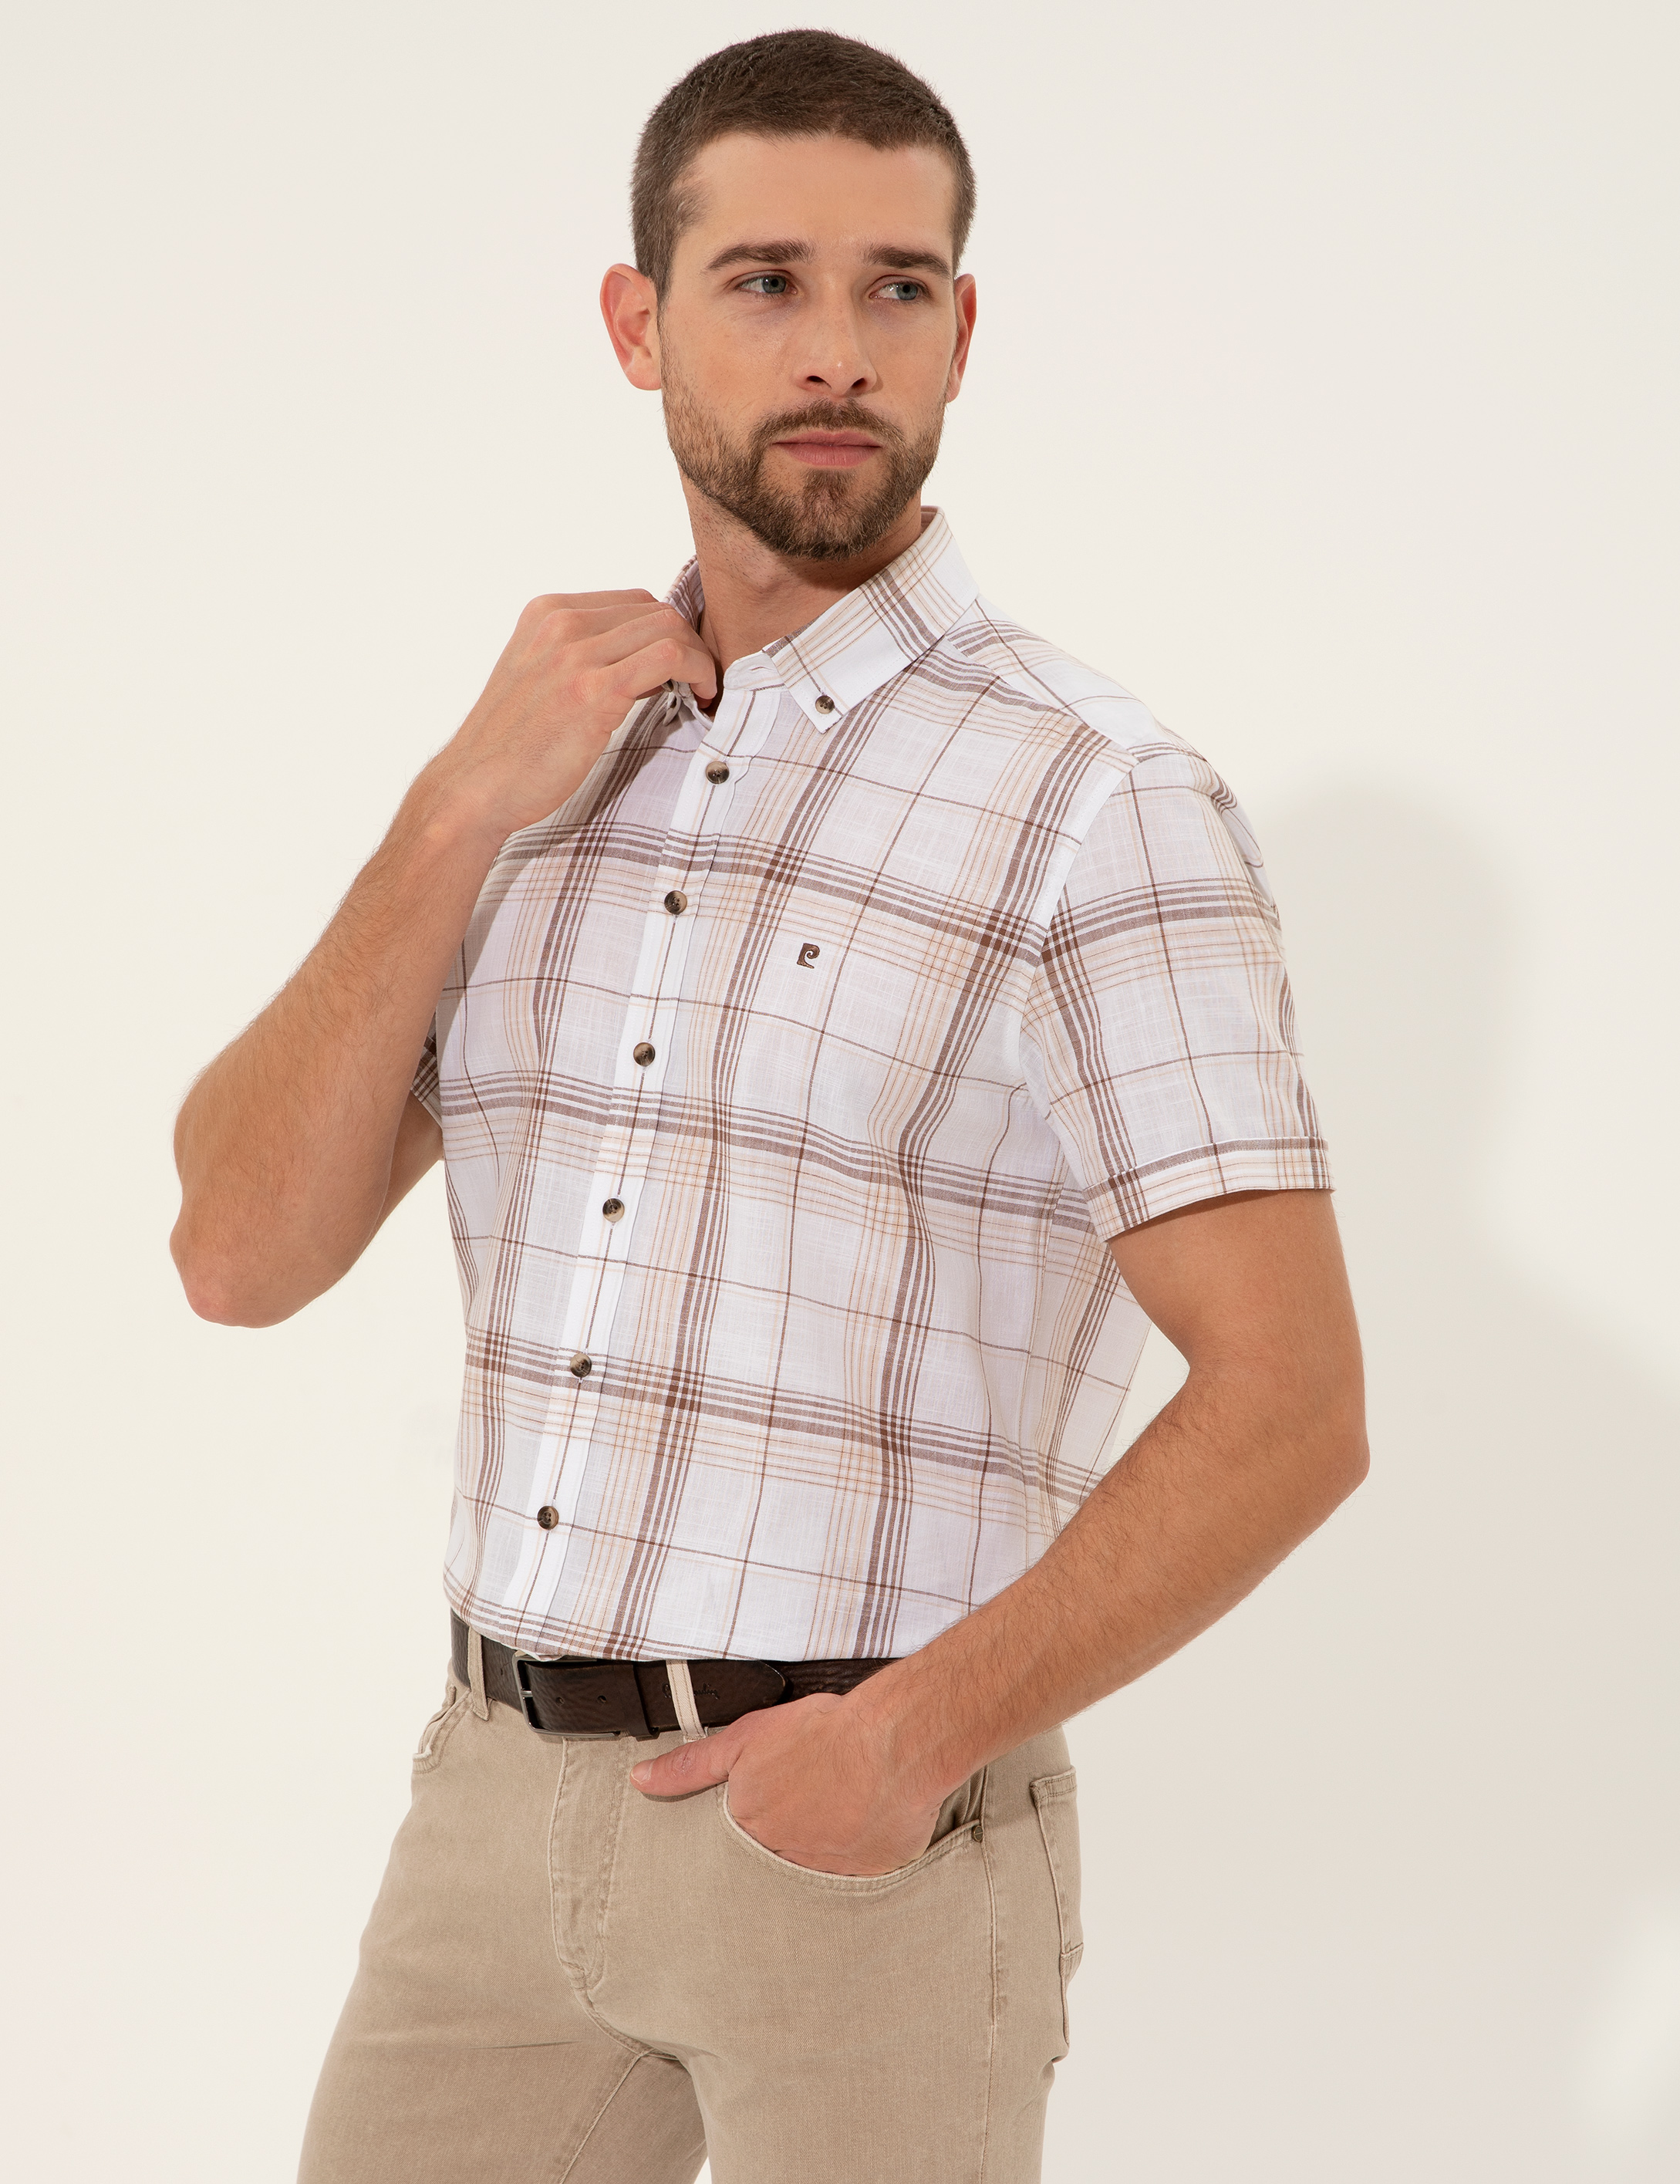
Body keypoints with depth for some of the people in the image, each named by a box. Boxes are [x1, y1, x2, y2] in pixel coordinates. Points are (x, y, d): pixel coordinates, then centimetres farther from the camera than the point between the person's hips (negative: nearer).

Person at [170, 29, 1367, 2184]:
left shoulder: (1100, 804, -11)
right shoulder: (547, 749, 7)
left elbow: (1289, 1404, -13)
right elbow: (241, 1255, -1)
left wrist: (926, 1728, -22)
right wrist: (469, 807, -9)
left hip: (858, 1825, -5)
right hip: (496, 1788, 5)